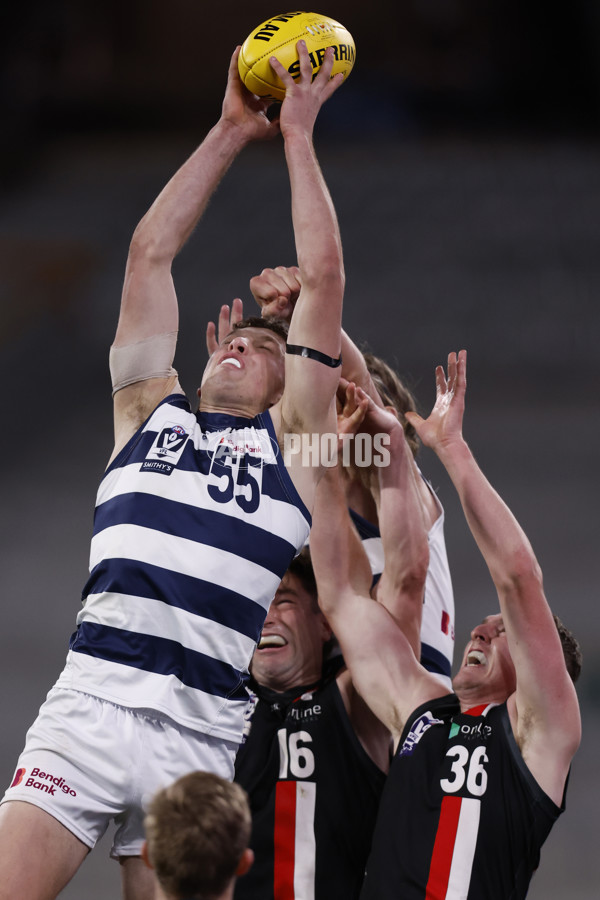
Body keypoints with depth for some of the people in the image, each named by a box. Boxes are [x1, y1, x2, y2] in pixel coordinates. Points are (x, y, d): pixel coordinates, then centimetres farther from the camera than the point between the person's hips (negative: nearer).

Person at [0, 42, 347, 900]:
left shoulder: (291, 440, 16)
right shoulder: (151, 409, 22)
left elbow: (323, 278, 13)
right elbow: (151, 250, 22)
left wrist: (298, 134, 18)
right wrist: (231, 132, 25)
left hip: (204, 733, -1)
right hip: (92, 700, 1)